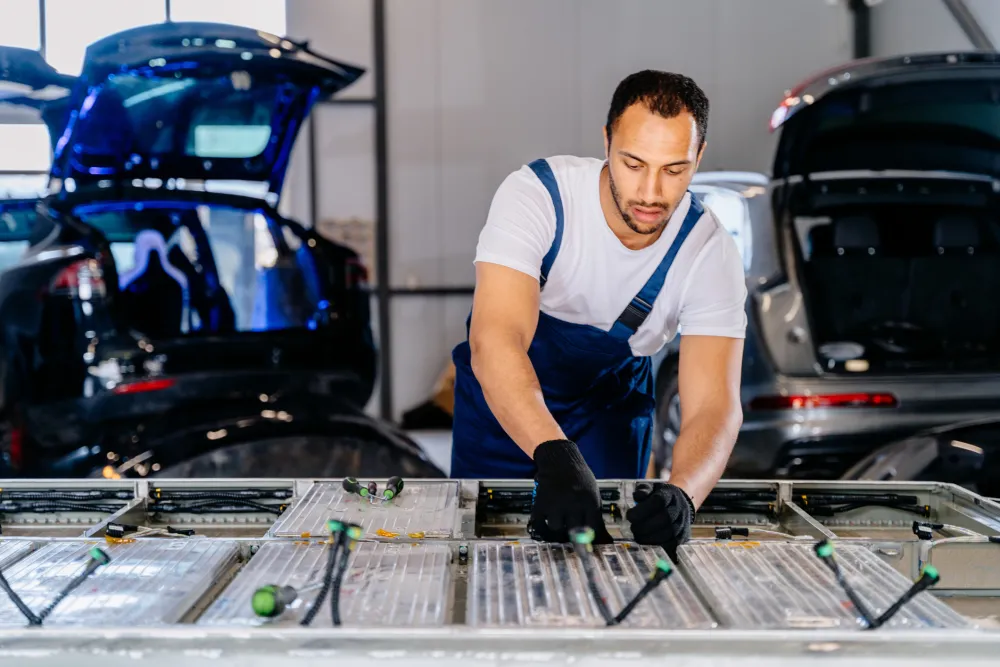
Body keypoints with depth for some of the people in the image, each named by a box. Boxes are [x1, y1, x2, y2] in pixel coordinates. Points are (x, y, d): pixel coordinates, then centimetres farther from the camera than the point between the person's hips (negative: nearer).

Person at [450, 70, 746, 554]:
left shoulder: (711, 254, -25)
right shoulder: (534, 195, -32)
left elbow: (714, 406, -34)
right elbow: (495, 341, -45)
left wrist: (681, 494, -56)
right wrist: (556, 456, -63)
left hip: (611, 403, 1)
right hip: (505, 396, -1)